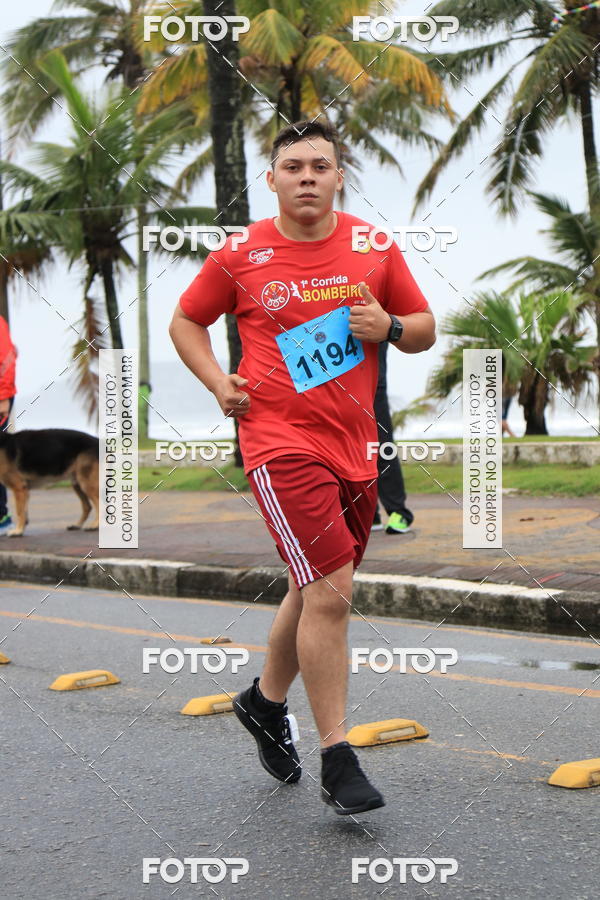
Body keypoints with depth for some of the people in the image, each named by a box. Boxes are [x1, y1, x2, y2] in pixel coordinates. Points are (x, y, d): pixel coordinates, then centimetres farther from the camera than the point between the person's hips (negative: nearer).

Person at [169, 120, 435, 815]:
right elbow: (185, 322, 13)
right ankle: (337, 763, -6)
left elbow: (424, 330, 14)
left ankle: (265, 700, 43)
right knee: (330, 592, -15)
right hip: (280, 443, -5)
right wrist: (218, 382, -3)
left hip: (354, 445, 5)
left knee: (314, 591, 17)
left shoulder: (374, 249, 6)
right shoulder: (240, 256, -1)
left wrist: (389, 326, -8)